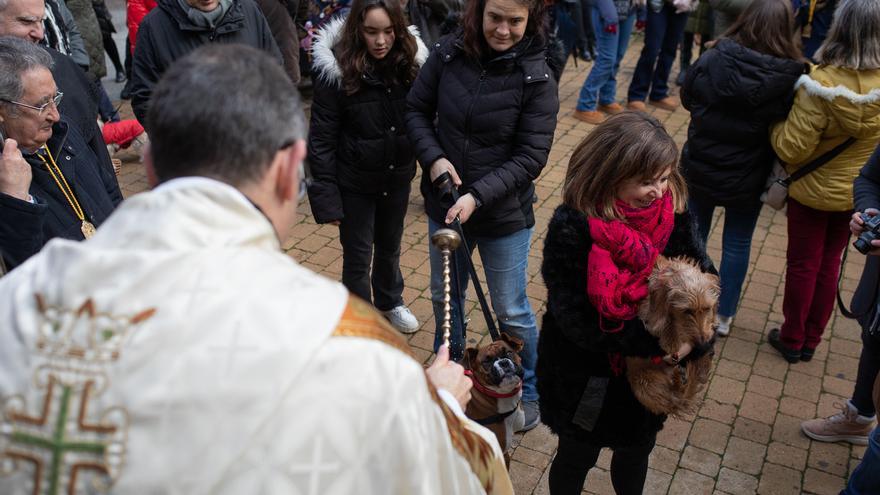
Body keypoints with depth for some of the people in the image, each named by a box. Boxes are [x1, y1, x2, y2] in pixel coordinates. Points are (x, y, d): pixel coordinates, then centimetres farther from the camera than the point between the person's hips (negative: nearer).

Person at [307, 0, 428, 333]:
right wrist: (326, 196, -16)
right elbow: (322, 139, -15)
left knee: (390, 246, 24)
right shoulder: (335, 69, -18)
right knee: (357, 256, 10)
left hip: (398, 177, 4)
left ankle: (390, 302, 50)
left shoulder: (410, 61, -9)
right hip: (355, 181, -4)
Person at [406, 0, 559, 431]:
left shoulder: (537, 79, -16)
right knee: (445, 296, 22)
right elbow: (417, 110, 2)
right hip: (444, 206, 4)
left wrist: (478, 195, -26)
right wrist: (433, 158, -15)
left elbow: (530, 157, -15)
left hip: (505, 216, -3)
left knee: (510, 311, 12)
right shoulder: (448, 53, -9)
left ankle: (528, 392, 38)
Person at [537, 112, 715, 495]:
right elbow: (573, 316, -28)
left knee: (636, 452, 29)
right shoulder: (572, 228, -27)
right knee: (577, 457, 21)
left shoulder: (673, 212, -12)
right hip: (585, 378, -4)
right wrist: (655, 341, -28)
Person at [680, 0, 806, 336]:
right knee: (737, 245, 17)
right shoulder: (790, 79, -18)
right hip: (747, 179, -1)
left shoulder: (712, 60, -15)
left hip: (700, 169, 1)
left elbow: (688, 99, 1)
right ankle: (724, 317, 29)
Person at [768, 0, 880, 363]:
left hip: (813, 190, -4)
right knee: (829, 265, 18)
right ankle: (811, 341, 32)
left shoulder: (821, 84, -27)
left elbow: (791, 149, -22)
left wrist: (776, 124, -5)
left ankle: (792, 340, 27)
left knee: (803, 264, 13)